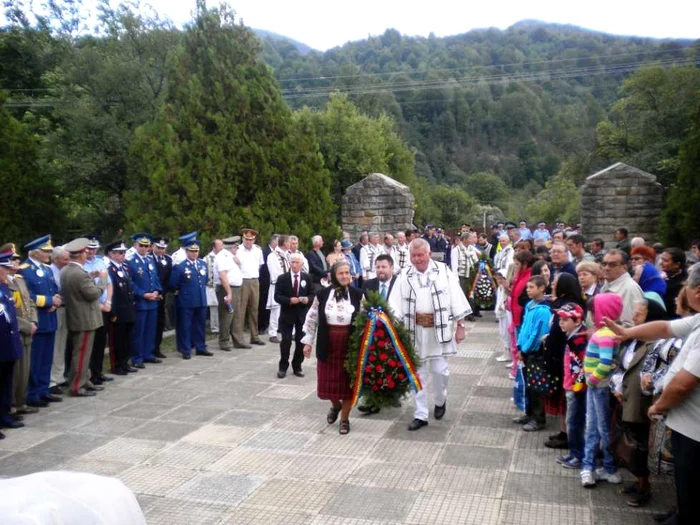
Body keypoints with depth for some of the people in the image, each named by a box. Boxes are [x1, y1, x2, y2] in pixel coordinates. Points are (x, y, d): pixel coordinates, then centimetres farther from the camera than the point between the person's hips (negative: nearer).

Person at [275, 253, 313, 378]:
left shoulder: (307, 278, 5)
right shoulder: (282, 278, -1)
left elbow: (312, 294, 5)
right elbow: (277, 296, -6)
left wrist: (307, 299, -17)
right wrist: (289, 300, -22)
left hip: (302, 314, 2)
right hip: (287, 313, -2)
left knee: (301, 341, 6)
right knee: (286, 341, -2)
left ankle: (297, 366, 20)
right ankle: (283, 367, 12)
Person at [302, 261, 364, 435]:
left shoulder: (357, 294, -3)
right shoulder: (323, 294, -2)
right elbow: (312, 318, 5)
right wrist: (308, 341, 5)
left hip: (350, 344, -1)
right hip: (328, 344, 1)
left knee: (347, 380, 5)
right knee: (328, 379, 8)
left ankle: (345, 418, 22)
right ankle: (335, 405, 41)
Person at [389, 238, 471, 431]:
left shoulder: (444, 272, -2)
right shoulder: (405, 276, 2)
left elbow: (456, 298, -3)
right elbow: (396, 304, -5)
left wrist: (460, 326, -5)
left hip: (438, 329, -2)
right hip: (415, 330, 2)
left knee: (439, 370, 1)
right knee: (418, 372, 8)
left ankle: (440, 400, 33)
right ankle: (420, 414, 19)